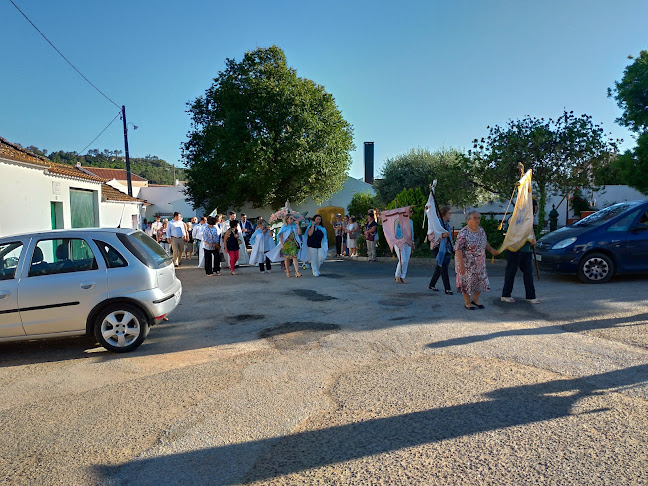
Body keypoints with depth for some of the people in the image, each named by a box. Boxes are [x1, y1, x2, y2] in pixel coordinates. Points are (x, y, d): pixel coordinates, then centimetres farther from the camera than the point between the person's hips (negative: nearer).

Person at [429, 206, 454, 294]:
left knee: (439, 268, 13)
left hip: (447, 248, 8)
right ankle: (447, 289, -6)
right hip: (439, 248, -8)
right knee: (443, 268, -8)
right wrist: (442, 235, -28)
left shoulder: (447, 223, 11)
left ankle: (431, 285, 25)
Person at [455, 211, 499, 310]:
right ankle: (467, 303, 19)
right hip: (467, 263, -7)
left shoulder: (481, 230, 5)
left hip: (480, 263, 7)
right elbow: (458, 249, -22)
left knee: (481, 280, 10)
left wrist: (491, 249, 16)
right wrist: (461, 264, -26)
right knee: (467, 281, 3)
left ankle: (475, 300, 29)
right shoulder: (464, 233, -19)